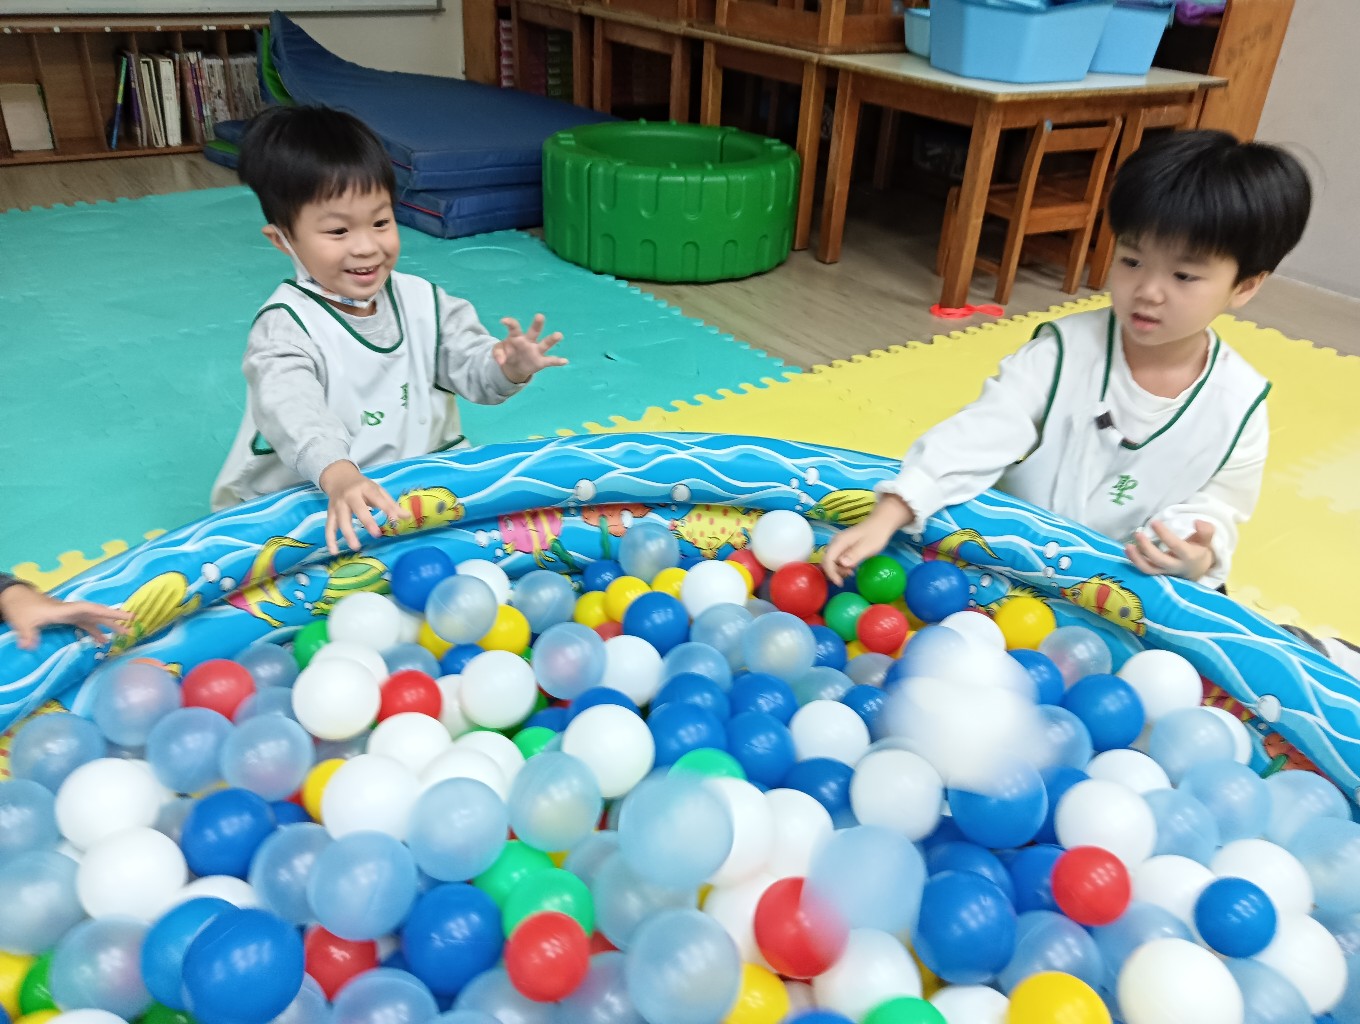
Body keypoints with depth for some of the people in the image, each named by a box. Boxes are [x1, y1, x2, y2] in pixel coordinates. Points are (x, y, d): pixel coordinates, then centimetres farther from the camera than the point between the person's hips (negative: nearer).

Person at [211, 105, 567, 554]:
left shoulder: (423, 301, 3)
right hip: (315, 500, -3)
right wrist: (338, 476, -52)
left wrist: (507, 368, -26)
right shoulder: (285, 325, -14)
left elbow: (470, 363, 1)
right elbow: (292, 410, -32)